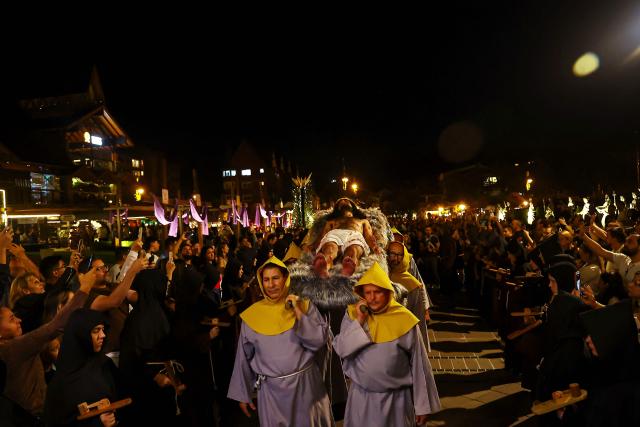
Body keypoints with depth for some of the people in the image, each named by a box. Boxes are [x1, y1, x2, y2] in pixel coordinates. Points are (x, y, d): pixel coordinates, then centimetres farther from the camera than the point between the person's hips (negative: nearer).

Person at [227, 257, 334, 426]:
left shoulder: (304, 305, -3)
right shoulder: (252, 314, -3)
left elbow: (321, 340, -10)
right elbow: (244, 357, 5)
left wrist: (299, 314, -17)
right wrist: (242, 394, 8)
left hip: (305, 385, 0)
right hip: (271, 390, 0)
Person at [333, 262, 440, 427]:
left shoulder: (404, 319, -11)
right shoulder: (353, 314, -4)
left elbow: (418, 365, -5)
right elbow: (341, 350, -12)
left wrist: (422, 405, -1)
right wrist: (359, 320, -19)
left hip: (396, 398, -1)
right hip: (361, 397, 2)